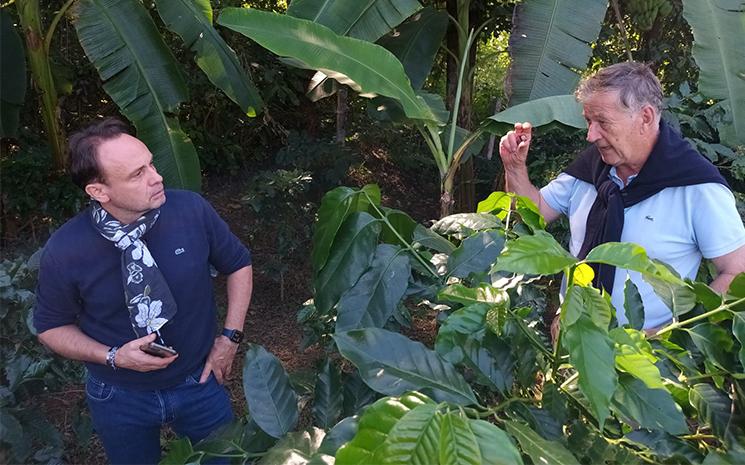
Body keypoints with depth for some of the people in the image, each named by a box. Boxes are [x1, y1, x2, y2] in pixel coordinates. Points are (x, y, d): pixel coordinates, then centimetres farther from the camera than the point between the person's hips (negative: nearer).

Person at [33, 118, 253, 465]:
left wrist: (230, 337, -9)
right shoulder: (64, 252, -23)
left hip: (199, 382, 1)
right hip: (120, 399, 0)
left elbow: (238, 264, -3)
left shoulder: (191, 209, -21)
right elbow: (51, 326, -5)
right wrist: (114, 357, -20)